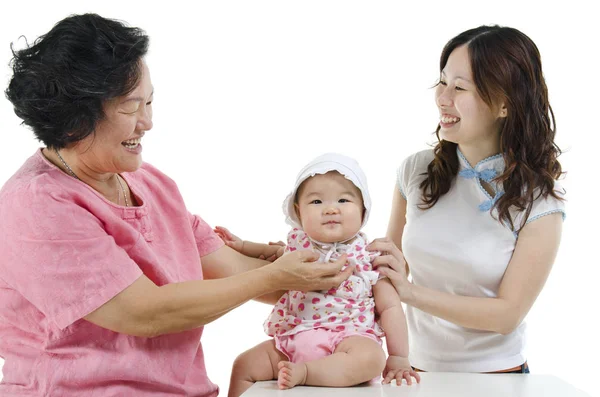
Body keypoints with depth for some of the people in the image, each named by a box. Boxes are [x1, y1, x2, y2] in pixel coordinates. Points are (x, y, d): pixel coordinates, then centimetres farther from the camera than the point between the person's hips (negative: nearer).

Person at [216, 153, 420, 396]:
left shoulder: (369, 258, -4)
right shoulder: (299, 244, 8)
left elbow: (390, 307, -1)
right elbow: (275, 254, 34)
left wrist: (398, 357, -6)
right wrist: (241, 245, 23)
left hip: (346, 338, -4)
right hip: (293, 341, 4)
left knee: (370, 358, -35)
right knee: (245, 365, -4)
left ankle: (302, 373, -27)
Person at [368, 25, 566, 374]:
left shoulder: (539, 201, -10)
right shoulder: (417, 171, 0)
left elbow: (508, 313, -12)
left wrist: (410, 292, -21)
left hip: (494, 377, -2)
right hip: (416, 369, 3)